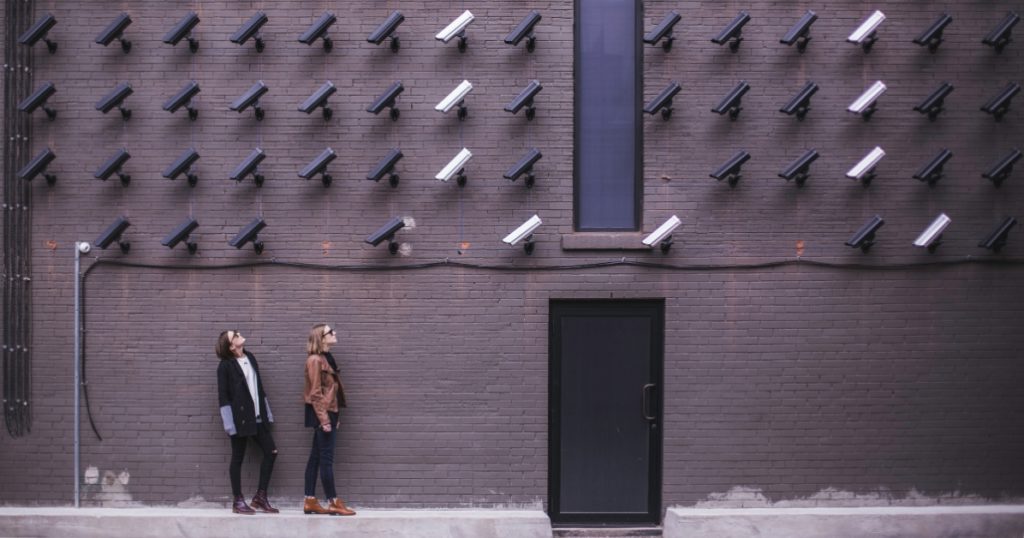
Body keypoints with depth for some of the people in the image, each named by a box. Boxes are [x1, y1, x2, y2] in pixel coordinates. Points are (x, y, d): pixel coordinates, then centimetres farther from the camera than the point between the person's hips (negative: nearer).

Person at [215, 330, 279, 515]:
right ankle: (238, 501, 11)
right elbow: (223, 395, -10)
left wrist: (266, 412, 14)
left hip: (258, 416, 7)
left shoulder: (250, 358, 11)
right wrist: (229, 422, -14)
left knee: (271, 452, 3)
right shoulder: (226, 366, -8)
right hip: (240, 418, -7)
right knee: (237, 458, 3)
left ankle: (260, 497, 12)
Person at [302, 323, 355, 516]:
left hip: (328, 413, 9)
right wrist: (324, 419, -20)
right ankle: (333, 503, -4)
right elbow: (316, 393, -16)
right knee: (326, 459, -6)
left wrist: (334, 417, 16)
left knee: (316, 458, 9)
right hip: (322, 413, -9)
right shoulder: (315, 360, -13)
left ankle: (310, 502, 12)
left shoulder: (326, 358, 15)